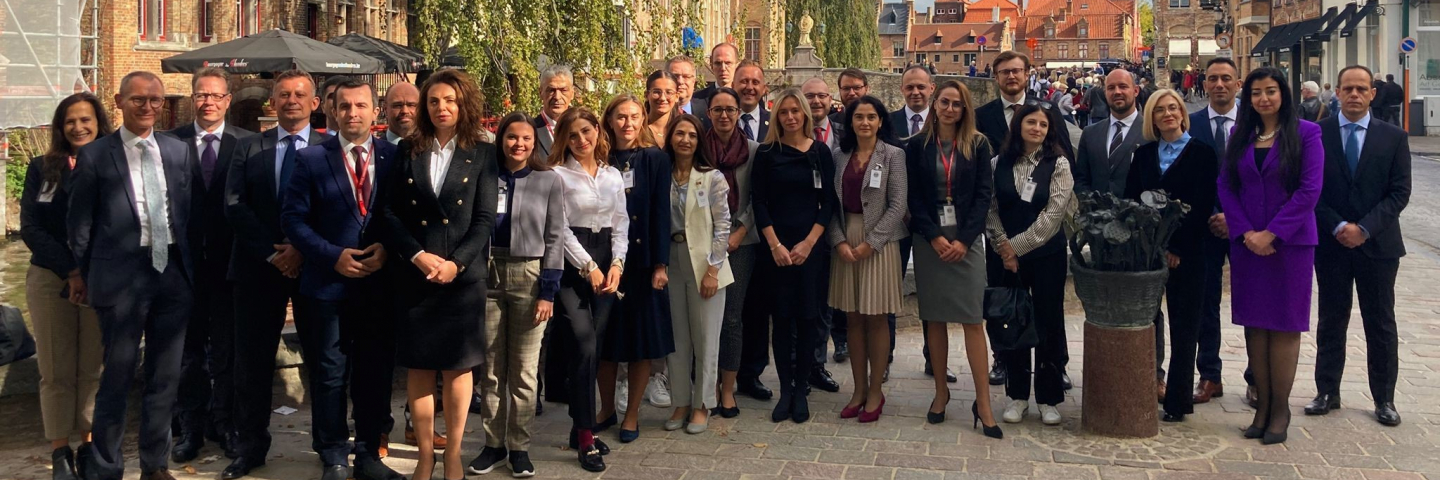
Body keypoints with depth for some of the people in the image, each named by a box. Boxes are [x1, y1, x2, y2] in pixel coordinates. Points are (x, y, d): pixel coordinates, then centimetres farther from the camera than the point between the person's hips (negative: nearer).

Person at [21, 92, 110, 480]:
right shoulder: (42, 168, 6)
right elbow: (30, 227, 0)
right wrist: (70, 272, -10)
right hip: (50, 280, 1)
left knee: (94, 368, 2)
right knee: (56, 371, 1)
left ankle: (89, 446, 11)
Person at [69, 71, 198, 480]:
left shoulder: (180, 152, 8)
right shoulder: (95, 155, -2)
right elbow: (78, 224, 1)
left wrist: (189, 268, 8)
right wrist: (88, 276, 2)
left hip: (173, 274, 4)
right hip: (122, 277, -4)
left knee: (165, 377, 11)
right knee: (117, 375, 3)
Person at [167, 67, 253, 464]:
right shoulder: (171, 142, 1)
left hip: (229, 262, -1)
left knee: (227, 347, 9)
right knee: (187, 348, 10)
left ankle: (224, 423, 21)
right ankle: (190, 427, 20)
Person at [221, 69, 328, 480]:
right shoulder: (248, 149, 8)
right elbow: (234, 206, 0)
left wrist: (303, 250, -14)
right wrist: (272, 251, -11)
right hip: (259, 266, 2)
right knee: (253, 359, 5)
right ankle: (250, 446, 15)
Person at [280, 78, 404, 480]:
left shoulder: (395, 156, 5)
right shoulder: (312, 159, 1)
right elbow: (293, 218, -2)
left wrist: (386, 248, -11)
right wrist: (332, 255, -13)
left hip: (379, 284, 1)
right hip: (328, 284, -1)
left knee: (376, 373, 9)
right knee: (329, 376, 6)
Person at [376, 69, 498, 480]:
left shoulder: (481, 154, 4)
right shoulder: (406, 151, 7)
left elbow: (485, 219, -2)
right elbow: (389, 212, 1)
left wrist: (455, 262, -14)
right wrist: (418, 255, -12)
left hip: (463, 275, -1)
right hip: (414, 276, 1)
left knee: (458, 365, 4)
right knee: (418, 366, 4)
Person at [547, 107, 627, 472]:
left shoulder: (613, 176, 12)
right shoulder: (559, 174, -2)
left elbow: (621, 224, 10)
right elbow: (560, 228, -7)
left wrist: (616, 264, -5)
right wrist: (588, 267, -11)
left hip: (607, 265, 5)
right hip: (572, 265, -5)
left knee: (593, 347, 6)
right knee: (585, 346, -13)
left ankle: (580, 429, 15)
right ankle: (586, 438, -8)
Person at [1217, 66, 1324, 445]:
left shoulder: (1305, 133, -3)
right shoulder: (1240, 136, 9)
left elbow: (1309, 190, -10)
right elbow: (1226, 186, 5)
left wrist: (1272, 233, -14)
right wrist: (1246, 232, -8)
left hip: (1290, 243, -3)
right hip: (1247, 243, 4)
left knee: (1284, 324, 1)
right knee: (1254, 324, 5)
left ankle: (1280, 407, 10)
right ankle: (1263, 403, 13)